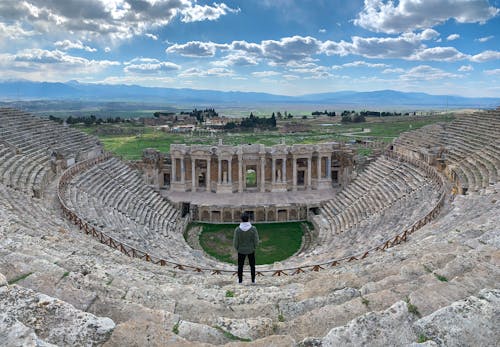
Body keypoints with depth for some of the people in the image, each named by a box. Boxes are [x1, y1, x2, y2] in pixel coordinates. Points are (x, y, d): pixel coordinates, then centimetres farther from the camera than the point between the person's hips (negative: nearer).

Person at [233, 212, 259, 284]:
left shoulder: (237, 229, -20)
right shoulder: (253, 228, -20)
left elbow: (235, 242, -14)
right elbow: (256, 241, -14)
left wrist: (237, 248, 8)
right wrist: (254, 247, 7)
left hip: (241, 250, 0)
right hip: (251, 250, 0)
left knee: (240, 265, 20)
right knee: (252, 265, 21)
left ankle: (240, 280, 30)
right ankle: (253, 280, 30)